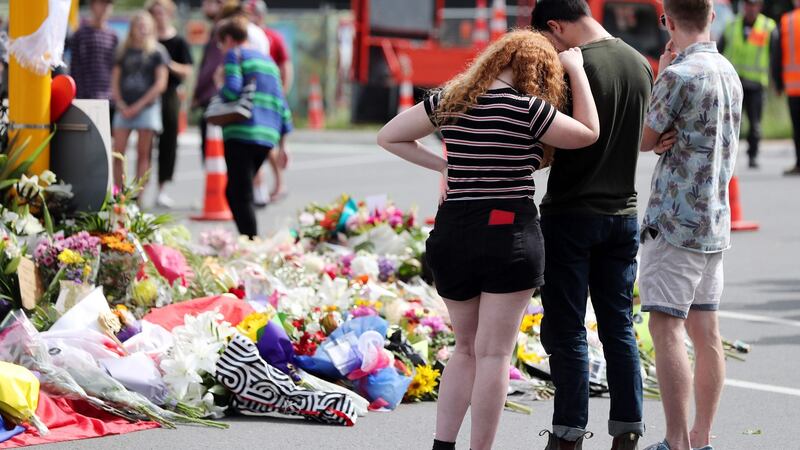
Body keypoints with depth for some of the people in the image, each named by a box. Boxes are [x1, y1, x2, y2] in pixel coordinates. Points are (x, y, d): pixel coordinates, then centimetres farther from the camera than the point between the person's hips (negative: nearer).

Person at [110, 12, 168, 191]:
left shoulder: (157, 52, 3)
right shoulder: (124, 52, 12)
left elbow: (160, 84, -4)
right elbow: (115, 82, 12)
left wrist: (138, 106, -8)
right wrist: (121, 105, -3)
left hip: (147, 107, -3)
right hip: (124, 108, 3)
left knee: (142, 155, -1)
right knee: (118, 153, -5)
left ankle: (138, 197, 0)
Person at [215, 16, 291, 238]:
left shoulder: (235, 55, 1)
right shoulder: (266, 59, 22)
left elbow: (233, 89, -14)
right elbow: (280, 101, 20)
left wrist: (220, 91, 9)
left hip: (242, 134, -8)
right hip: (268, 136, 8)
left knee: (241, 196, -8)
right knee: (233, 192, 17)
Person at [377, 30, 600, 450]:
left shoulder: (448, 101, 7)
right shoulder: (526, 109, -10)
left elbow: (389, 137, 15)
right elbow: (588, 133, 3)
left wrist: (443, 165, 10)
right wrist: (576, 70, 10)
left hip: (452, 234, 5)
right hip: (508, 234, -5)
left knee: (466, 348, 18)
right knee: (493, 353, 2)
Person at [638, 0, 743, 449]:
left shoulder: (680, 75, -16)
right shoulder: (729, 72, 11)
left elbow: (646, 139, -4)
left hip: (676, 221, -9)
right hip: (716, 220, 9)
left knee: (667, 329, -8)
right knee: (706, 331, 10)